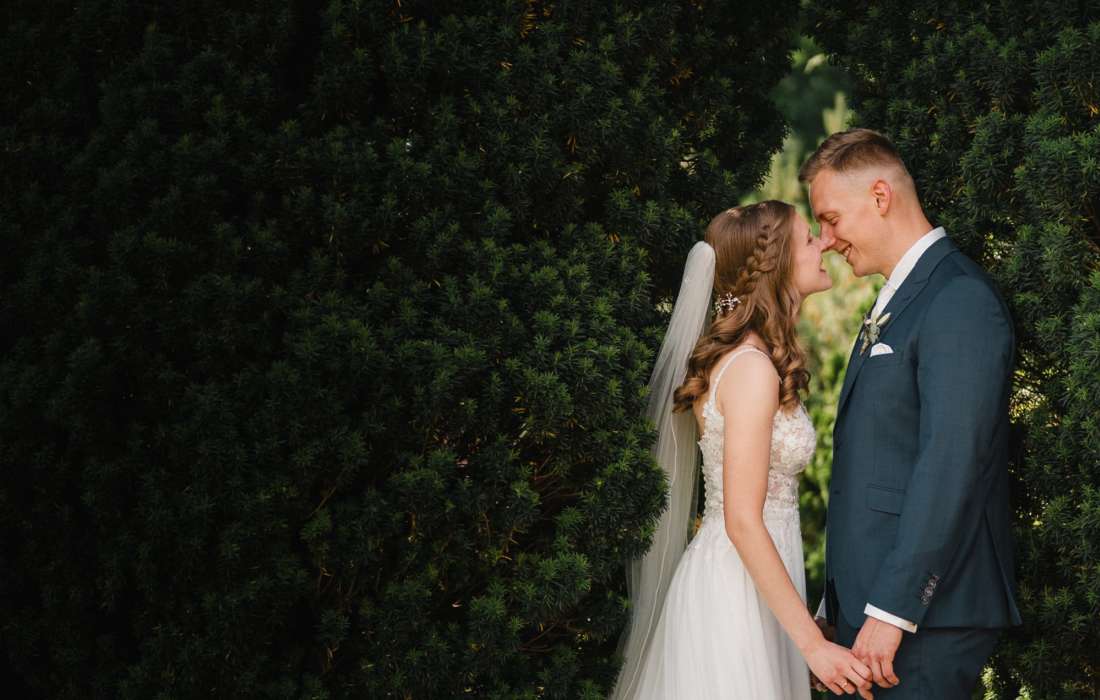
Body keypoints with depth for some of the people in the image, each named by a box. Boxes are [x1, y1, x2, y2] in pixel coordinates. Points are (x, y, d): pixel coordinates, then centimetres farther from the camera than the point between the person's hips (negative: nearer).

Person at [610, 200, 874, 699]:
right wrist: (812, 643, -23)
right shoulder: (752, 367, -18)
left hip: (740, 582, 9)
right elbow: (742, 522, -22)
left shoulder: (746, 356, 10)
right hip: (736, 594, -9)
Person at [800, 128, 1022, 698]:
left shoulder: (958, 300, -12)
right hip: (873, 601, 9)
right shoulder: (896, 300, 19)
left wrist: (891, 610, -21)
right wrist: (839, 604, 17)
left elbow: (949, 466, -20)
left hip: (925, 616, -9)